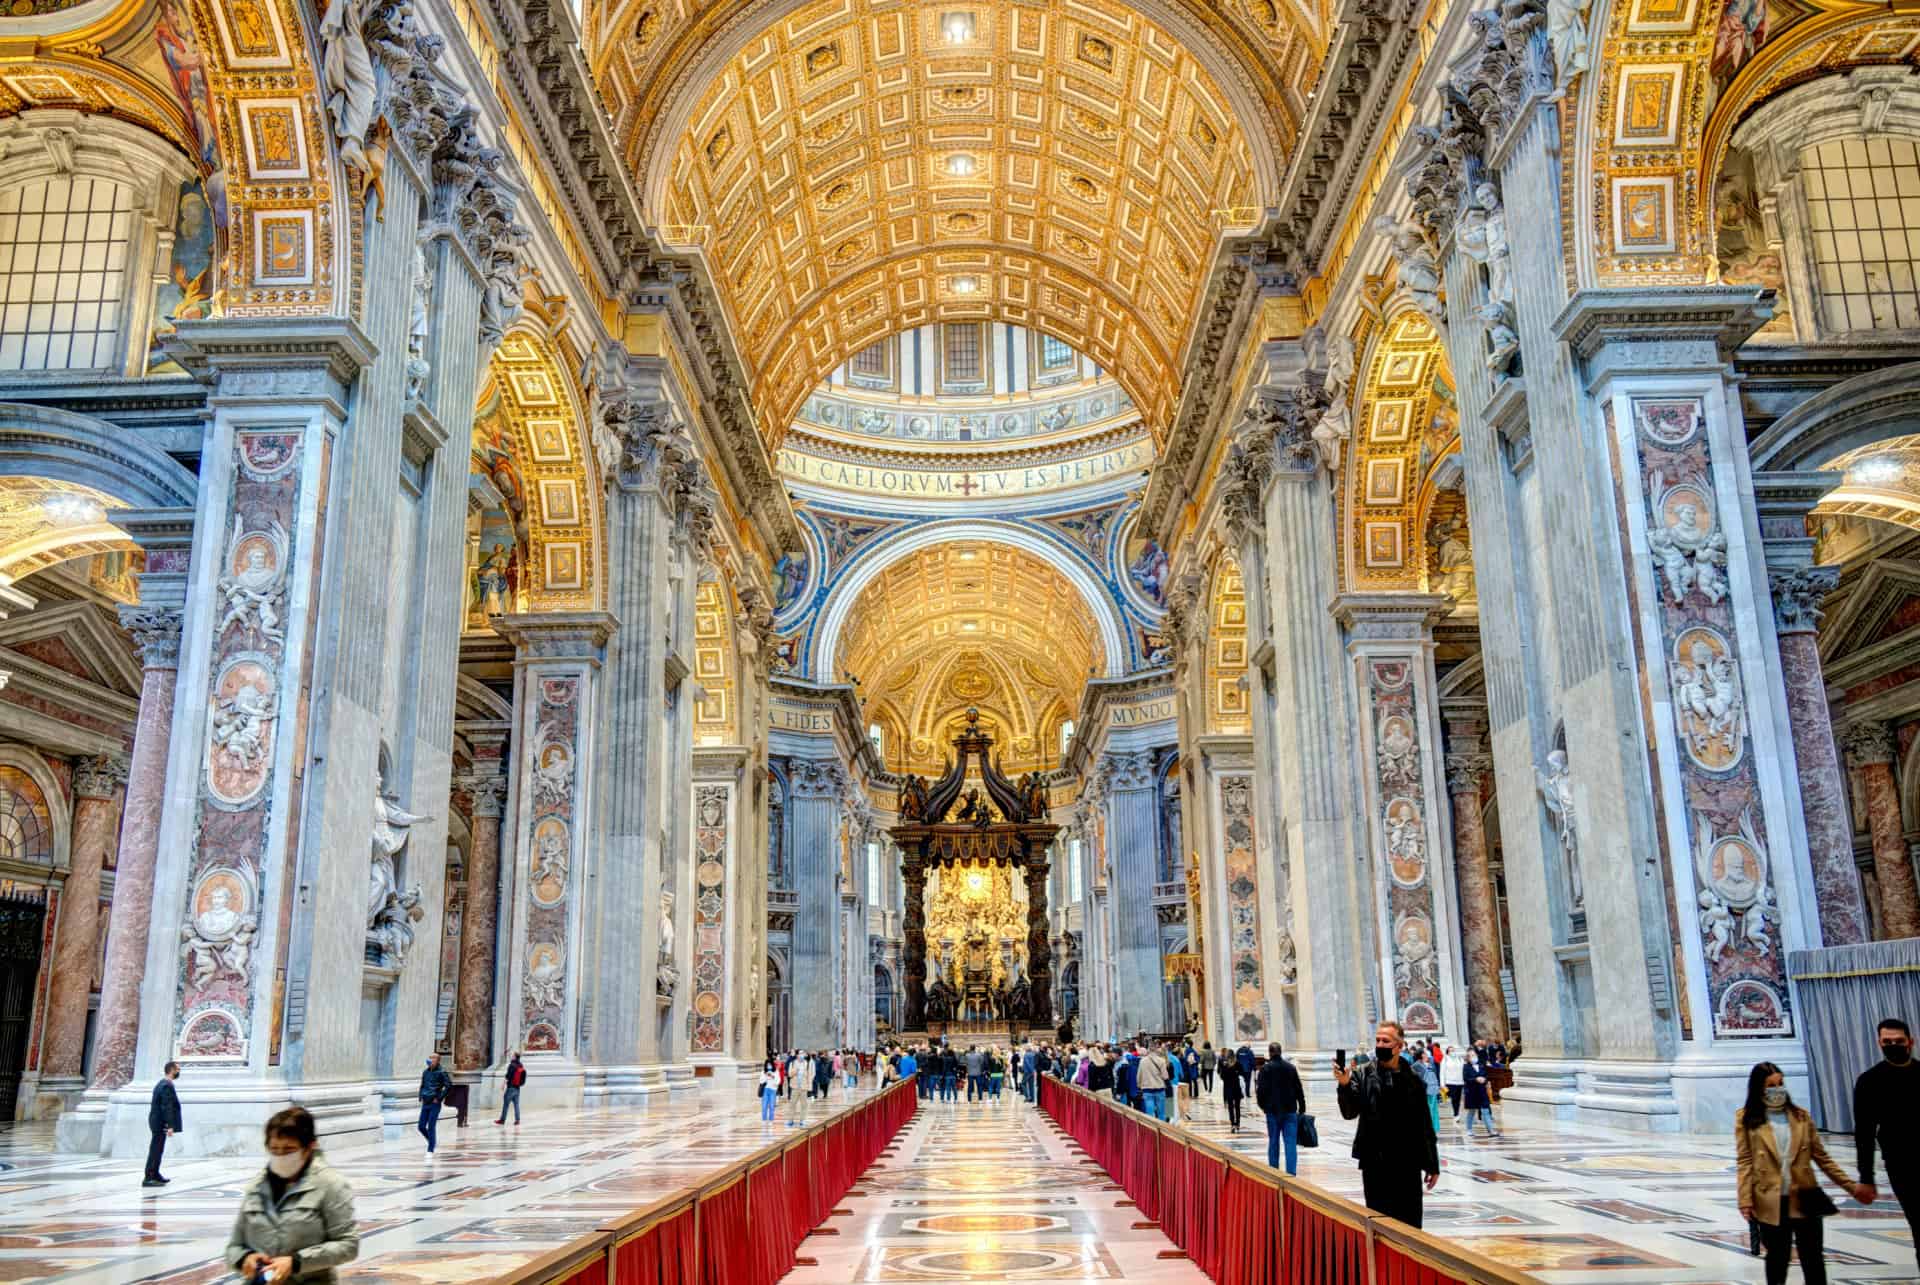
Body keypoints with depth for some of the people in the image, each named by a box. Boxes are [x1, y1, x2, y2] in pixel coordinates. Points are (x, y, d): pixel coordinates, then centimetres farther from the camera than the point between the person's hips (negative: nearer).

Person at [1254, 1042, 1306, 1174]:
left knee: (1273, 1142, 10)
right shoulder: (1291, 1068, 4)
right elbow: (1299, 1089, 5)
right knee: (1291, 1142, -1)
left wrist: (1262, 1105, 8)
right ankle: (1291, 1172, -9)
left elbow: (1261, 1090, -8)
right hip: (1290, 1110, 1)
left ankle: (1273, 1172, 16)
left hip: (1273, 1110, -1)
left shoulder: (1265, 1069, -5)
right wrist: (1302, 1108, 12)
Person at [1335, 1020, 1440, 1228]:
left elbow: (1425, 1125, 10)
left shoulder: (1412, 1079, 5)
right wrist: (1344, 1086, -30)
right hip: (1375, 1163, -1)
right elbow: (1349, 1113, -11)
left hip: (1408, 1164, 2)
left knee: (1410, 1225, 6)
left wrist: (1432, 1164, 10)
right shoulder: (1362, 1075, 0)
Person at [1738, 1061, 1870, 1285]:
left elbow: (1822, 1157, 11)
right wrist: (1746, 1200, -9)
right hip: (1771, 1201, -2)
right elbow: (1744, 1162, -3)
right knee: (1778, 1258, 10)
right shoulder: (1746, 1118, 0)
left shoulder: (1801, 1116, 8)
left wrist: (1851, 1186, 5)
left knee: (1813, 1259, 3)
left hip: (1804, 1199, 2)